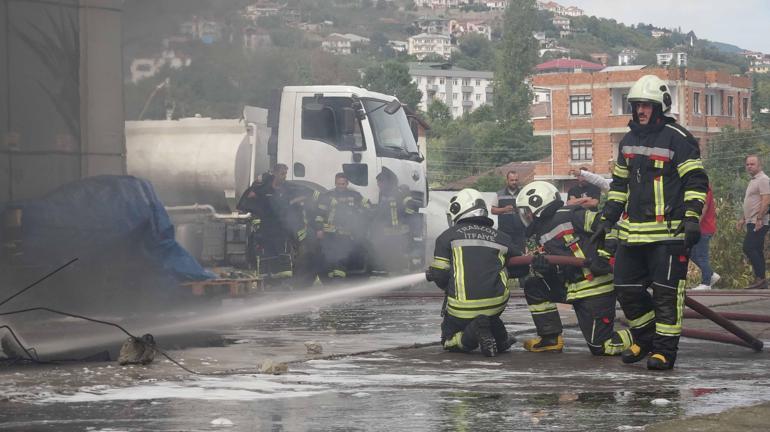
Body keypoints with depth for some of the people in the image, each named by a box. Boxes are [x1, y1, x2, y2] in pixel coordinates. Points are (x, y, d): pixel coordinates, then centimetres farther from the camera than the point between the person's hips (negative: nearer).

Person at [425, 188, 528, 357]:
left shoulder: (448, 236, 0)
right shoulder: (500, 238, 10)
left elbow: (439, 275, -4)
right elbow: (521, 268, 16)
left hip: (463, 306, -4)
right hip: (496, 303, 4)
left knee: (449, 340, 19)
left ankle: (472, 332, -11)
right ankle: (501, 339, 14)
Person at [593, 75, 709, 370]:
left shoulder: (677, 139, -7)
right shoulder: (629, 141, 16)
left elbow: (696, 181, -9)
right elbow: (620, 184, 24)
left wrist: (692, 217, -18)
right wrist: (607, 219, 19)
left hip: (668, 230, -7)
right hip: (633, 231, 8)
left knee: (666, 291, -6)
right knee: (627, 288, 10)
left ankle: (664, 350, 1)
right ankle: (645, 339, 27)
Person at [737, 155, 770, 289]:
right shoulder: (753, 181, 21)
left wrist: (759, 219, -25)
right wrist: (743, 219, 24)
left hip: (758, 223, -10)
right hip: (752, 223, 10)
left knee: (748, 248, -16)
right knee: (757, 251, 8)